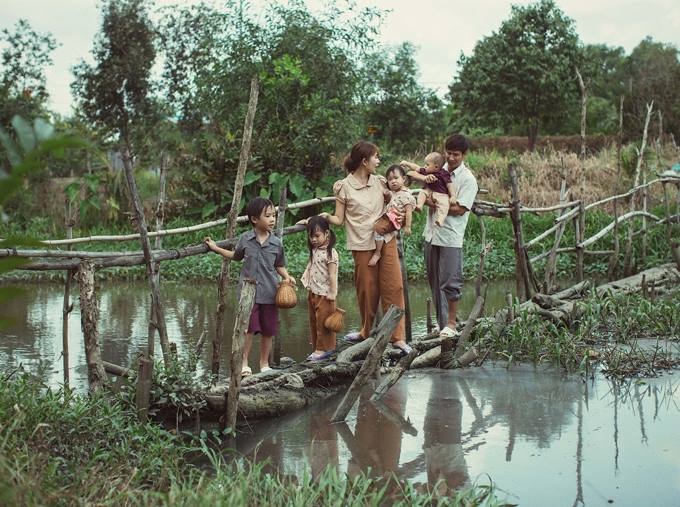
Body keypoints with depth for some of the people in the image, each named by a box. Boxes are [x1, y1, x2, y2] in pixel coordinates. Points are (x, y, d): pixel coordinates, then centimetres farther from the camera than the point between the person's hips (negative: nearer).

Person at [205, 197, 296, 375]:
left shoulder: (277, 243, 0)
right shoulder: (245, 239, -1)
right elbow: (236, 256, 19)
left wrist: (287, 277, -6)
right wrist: (216, 248, 20)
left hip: (269, 293, 2)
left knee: (268, 331, 7)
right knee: (249, 328, -6)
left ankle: (264, 363, 23)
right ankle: (244, 363, 6)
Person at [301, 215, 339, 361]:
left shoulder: (330, 253, -14)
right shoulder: (314, 250, 10)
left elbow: (332, 275, -15)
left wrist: (333, 294, -16)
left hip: (324, 294, -8)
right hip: (312, 293, 8)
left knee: (323, 322, -2)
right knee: (314, 322, 12)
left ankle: (323, 349, 6)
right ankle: (317, 348, 20)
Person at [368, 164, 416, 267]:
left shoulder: (405, 195, -13)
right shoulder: (394, 193, 17)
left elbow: (408, 211, -17)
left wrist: (407, 226, -19)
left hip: (394, 220, -11)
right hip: (387, 216, 11)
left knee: (377, 228, -27)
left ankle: (377, 253, -22)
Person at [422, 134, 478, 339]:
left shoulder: (468, 179, -8)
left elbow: (460, 209, -15)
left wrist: (432, 203, -14)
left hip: (451, 237, -6)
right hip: (431, 233, 6)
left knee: (450, 282, -3)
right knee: (434, 281, 11)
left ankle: (451, 324, 8)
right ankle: (441, 322, 21)